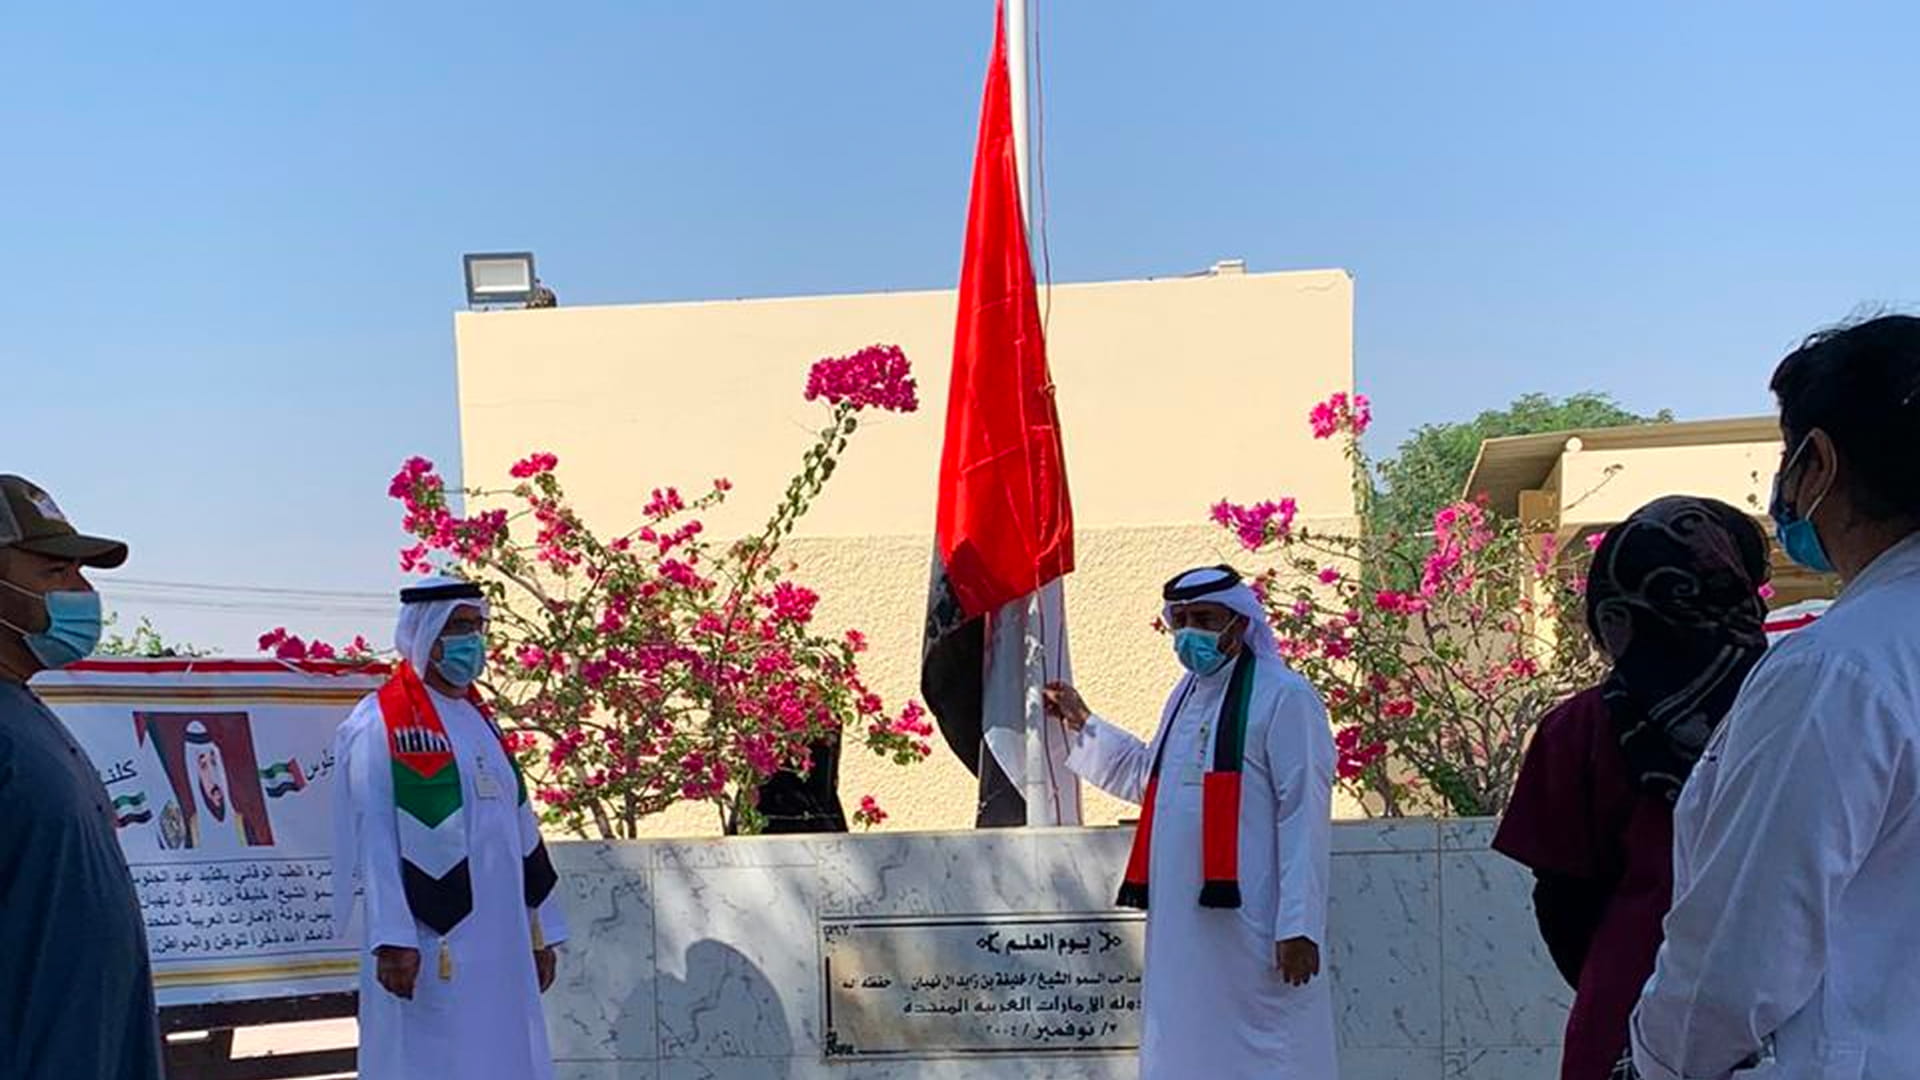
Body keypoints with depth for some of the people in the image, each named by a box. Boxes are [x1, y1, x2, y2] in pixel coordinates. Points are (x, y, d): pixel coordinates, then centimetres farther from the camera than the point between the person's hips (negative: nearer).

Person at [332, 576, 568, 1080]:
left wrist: (540, 930, 15)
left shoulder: (480, 722, 17)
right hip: (429, 944, -7)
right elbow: (374, 835, -11)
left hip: (500, 943, 7)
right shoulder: (380, 722, -3)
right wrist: (393, 938, -19)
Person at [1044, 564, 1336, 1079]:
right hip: (1182, 920, 8)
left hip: (1253, 925, -8)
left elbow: (1304, 816, -14)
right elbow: (1147, 776, 35)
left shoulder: (1284, 698, -8)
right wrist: (1082, 724, 35)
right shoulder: (1186, 696, 18)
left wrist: (1299, 926, -19)